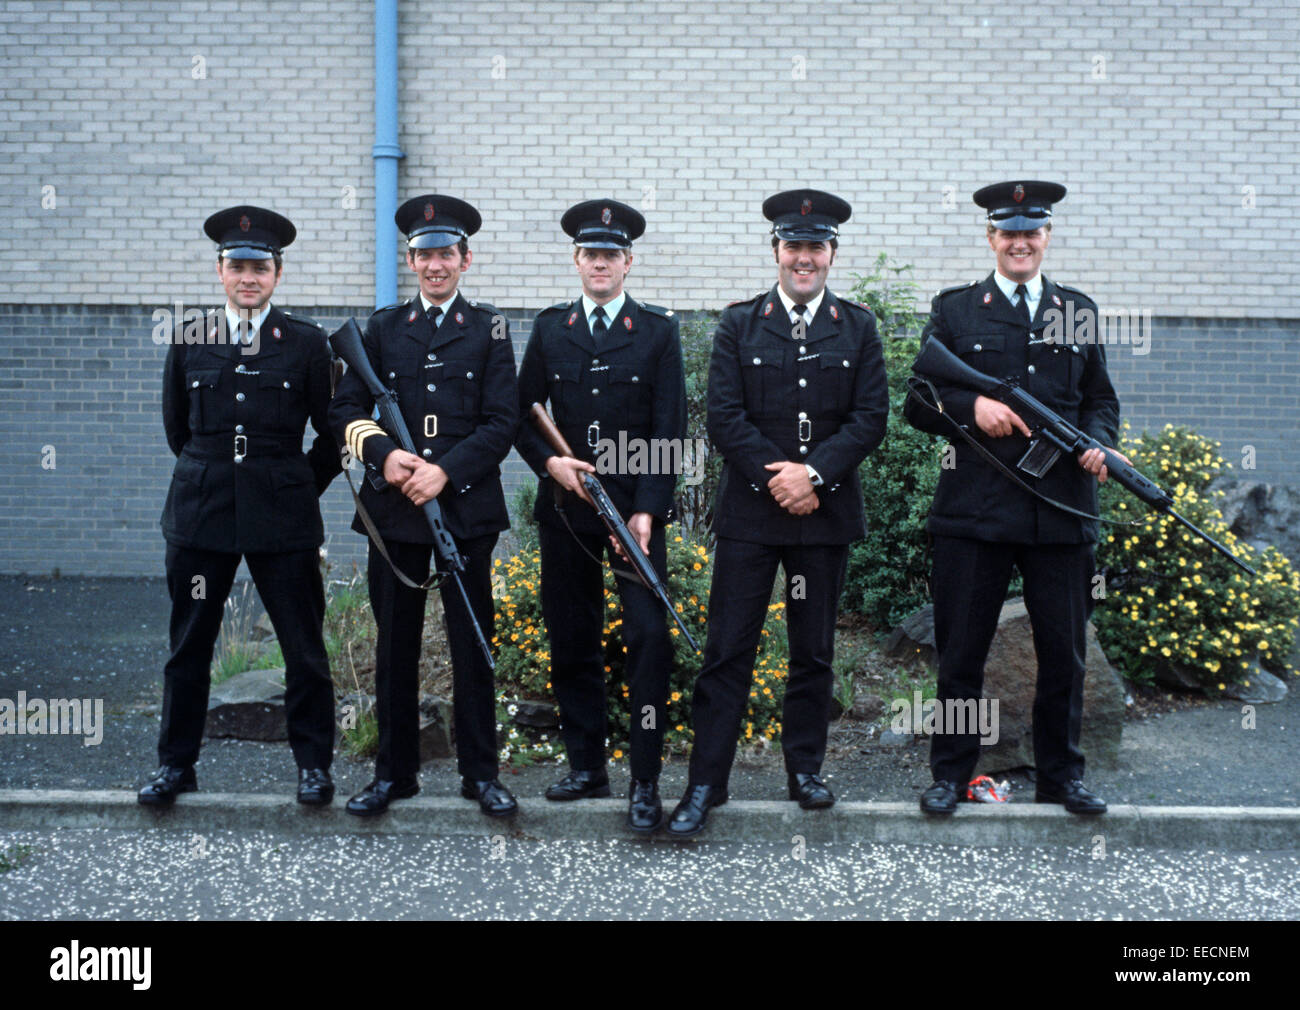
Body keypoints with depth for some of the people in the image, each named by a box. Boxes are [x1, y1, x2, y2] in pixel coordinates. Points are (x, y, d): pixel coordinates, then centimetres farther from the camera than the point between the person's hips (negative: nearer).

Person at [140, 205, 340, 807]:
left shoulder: (306, 344, 2)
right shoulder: (188, 340, 7)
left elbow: (333, 432, 7)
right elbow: (176, 426, 17)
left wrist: (299, 489, 7)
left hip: (281, 518, -2)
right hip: (200, 514, 2)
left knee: (304, 647, 3)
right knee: (188, 645, 8)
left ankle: (313, 764, 17)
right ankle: (176, 764, 22)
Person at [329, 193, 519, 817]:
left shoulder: (488, 328, 5)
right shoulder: (383, 328, 11)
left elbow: (502, 421, -3)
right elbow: (346, 407, 6)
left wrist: (445, 470, -15)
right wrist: (383, 455, -13)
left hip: (466, 507, -2)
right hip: (394, 507, 2)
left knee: (472, 644, 4)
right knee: (395, 644, 8)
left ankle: (479, 772, 16)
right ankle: (393, 773, 19)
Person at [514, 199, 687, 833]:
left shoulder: (658, 330, 3)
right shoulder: (550, 328, 11)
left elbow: (669, 428, -3)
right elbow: (523, 413, 12)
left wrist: (647, 509, -12)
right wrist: (549, 461, -8)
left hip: (636, 508, -3)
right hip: (565, 509, 3)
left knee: (649, 639, -11)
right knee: (572, 642, 8)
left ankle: (646, 783, -5)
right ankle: (586, 767, 21)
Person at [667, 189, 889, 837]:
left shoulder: (858, 328, 8)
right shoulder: (739, 324, 5)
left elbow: (871, 417, 0)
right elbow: (723, 416, -2)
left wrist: (812, 473, -13)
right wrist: (777, 476, -12)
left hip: (826, 513, 2)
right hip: (750, 513, -1)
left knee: (813, 651, 11)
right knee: (727, 651, -2)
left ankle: (805, 769, 25)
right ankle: (706, 782, 5)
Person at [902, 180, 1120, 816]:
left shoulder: (1078, 311, 15)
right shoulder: (954, 310, 7)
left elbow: (1100, 398, 18)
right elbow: (918, 406, 4)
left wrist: (1098, 443, -3)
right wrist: (971, 408, -15)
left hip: (1062, 510, 2)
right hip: (974, 509, -2)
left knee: (1064, 653, 9)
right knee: (960, 652, 5)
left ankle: (1061, 776, 25)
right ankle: (951, 775, 19)